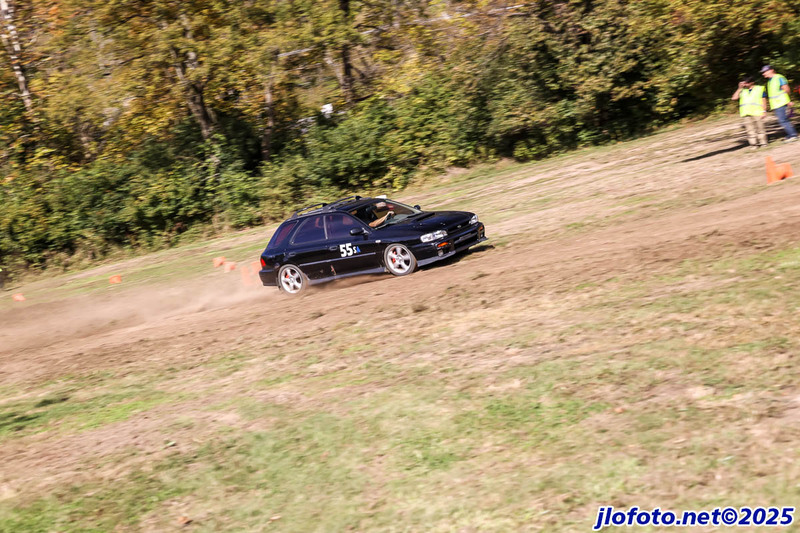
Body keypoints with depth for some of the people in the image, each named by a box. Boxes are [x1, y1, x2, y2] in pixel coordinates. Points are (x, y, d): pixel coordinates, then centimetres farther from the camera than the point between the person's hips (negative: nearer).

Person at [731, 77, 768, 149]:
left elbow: (764, 100, 5)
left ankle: (763, 142, 6)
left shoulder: (760, 89, 9)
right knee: (750, 129, -2)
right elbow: (734, 98, 9)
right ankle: (753, 144, 0)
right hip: (746, 113, 3)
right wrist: (740, 88, 7)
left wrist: (764, 111, -4)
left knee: (760, 128, -2)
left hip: (757, 112, -3)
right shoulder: (743, 91, 18)